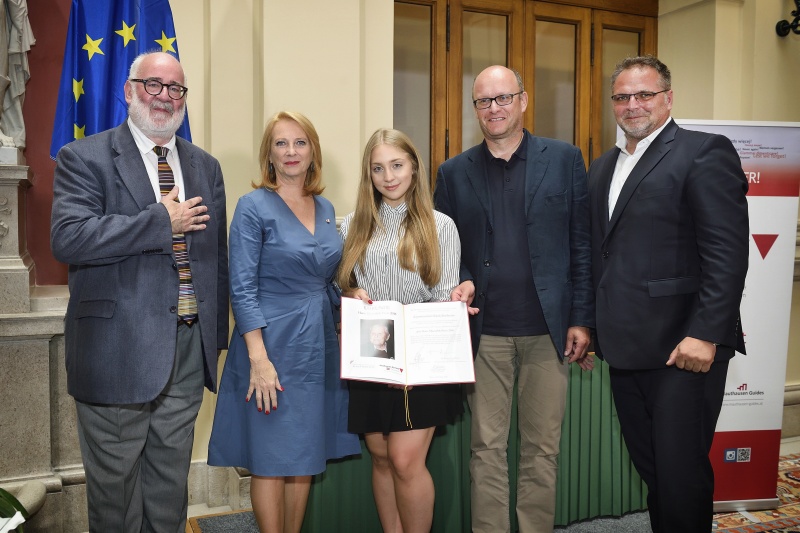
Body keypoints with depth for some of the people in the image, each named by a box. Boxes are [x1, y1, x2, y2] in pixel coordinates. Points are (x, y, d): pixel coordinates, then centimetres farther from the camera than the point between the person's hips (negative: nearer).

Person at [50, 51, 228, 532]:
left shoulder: (205, 167, 12)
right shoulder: (84, 158, -3)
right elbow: (68, 238, -19)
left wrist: (217, 337, 11)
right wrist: (162, 221, -18)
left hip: (190, 346, 4)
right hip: (119, 348, -4)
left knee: (171, 482, 19)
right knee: (114, 482, 11)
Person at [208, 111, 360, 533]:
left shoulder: (325, 209, 10)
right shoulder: (254, 206, -8)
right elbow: (242, 289, -13)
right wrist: (259, 359, -19)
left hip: (318, 347, 6)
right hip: (273, 344, -6)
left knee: (305, 457, 14)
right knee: (271, 460, 5)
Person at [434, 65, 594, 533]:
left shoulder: (564, 159, 4)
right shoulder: (455, 173, 8)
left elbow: (583, 245, 3)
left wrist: (582, 320, -2)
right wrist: (460, 283, -8)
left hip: (547, 331, 0)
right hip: (485, 333, 1)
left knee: (543, 448, 10)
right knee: (487, 449, 8)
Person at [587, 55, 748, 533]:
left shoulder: (705, 152, -6)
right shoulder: (604, 167, 16)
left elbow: (728, 253, -14)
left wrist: (705, 334, -20)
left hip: (684, 347, -7)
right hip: (625, 347, 7)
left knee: (680, 471, 2)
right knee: (649, 466, 16)